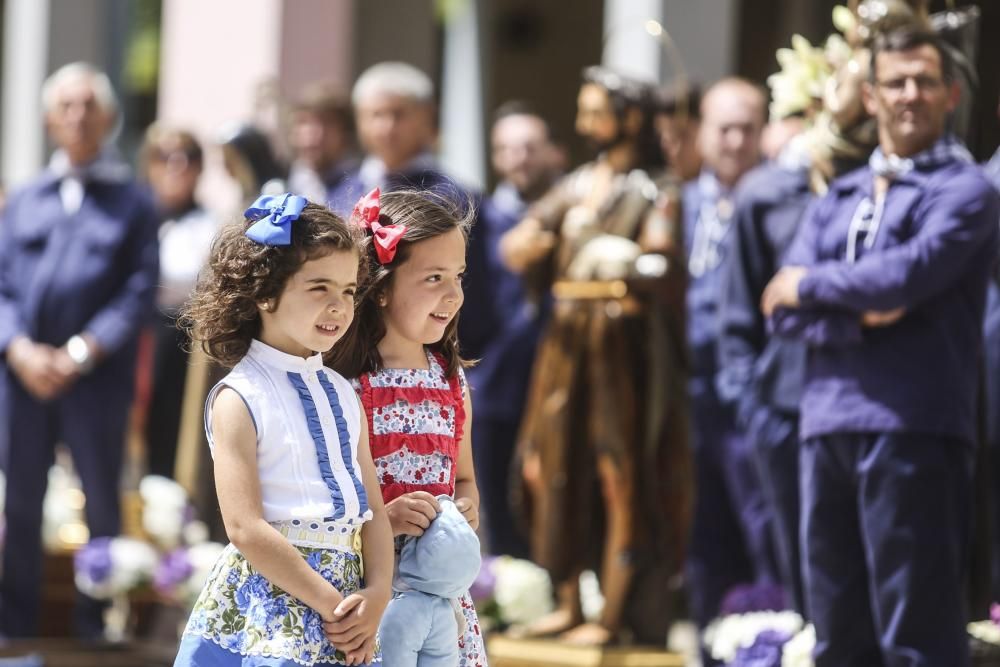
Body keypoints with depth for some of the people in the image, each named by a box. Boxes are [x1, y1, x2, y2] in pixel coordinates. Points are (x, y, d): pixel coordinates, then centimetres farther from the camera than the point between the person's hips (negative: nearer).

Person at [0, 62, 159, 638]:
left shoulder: (132, 201, 4)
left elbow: (141, 292, -3)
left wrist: (81, 353, -13)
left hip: (96, 378, -3)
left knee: (102, 505, 2)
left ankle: (97, 630, 11)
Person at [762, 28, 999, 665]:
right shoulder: (838, 199, 19)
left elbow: (908, 276, -15)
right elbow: (784, 308, 9)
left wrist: (810, 284, 0)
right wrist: (858, 315, -10)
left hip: (913, 425, -6)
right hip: (828, 420, 6)